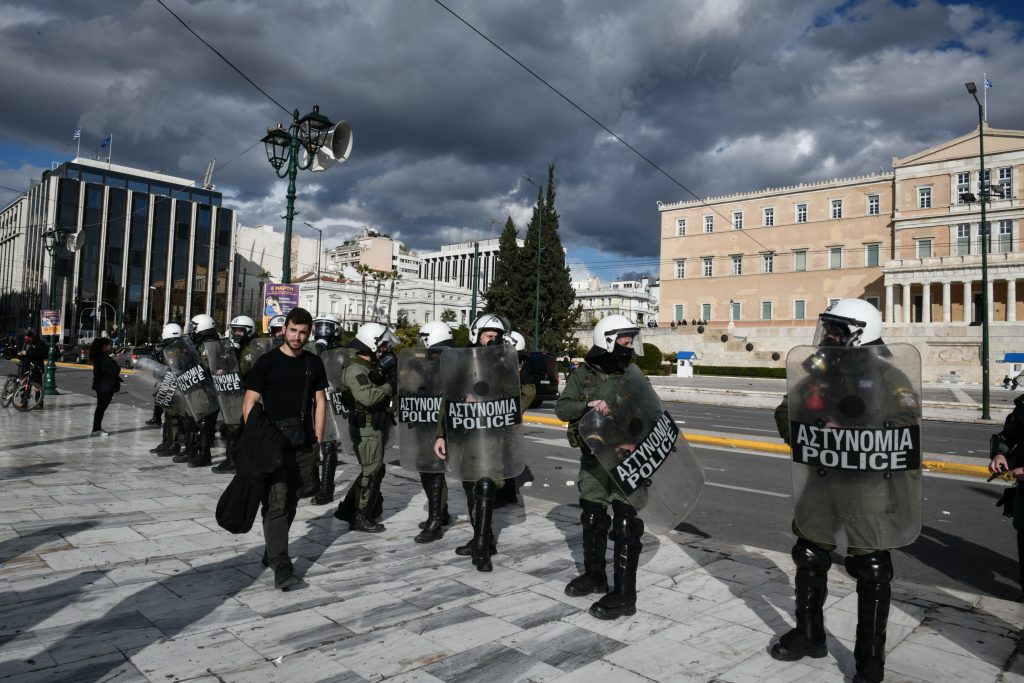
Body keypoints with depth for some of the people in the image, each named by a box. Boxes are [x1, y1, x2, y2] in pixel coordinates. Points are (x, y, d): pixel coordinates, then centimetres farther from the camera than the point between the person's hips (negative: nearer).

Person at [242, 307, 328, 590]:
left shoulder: (314, 363, 9)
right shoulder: (267, 362, -4)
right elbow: (249, 403, -4)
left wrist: (318, 436, 6)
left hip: (303, 445, 5)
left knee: (291, 502, 14)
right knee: (276, 502, -9)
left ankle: (272, 551, 31)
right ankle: (280, 565, -8)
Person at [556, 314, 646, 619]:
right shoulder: (583, 374, 1)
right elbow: (562, 408, -8)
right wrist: (588, 406, -26)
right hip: (593, 459, 2)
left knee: (626, 524, -4)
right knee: (592, 519, 16)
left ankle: (624, 595, 5)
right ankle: (594, 576, 36)